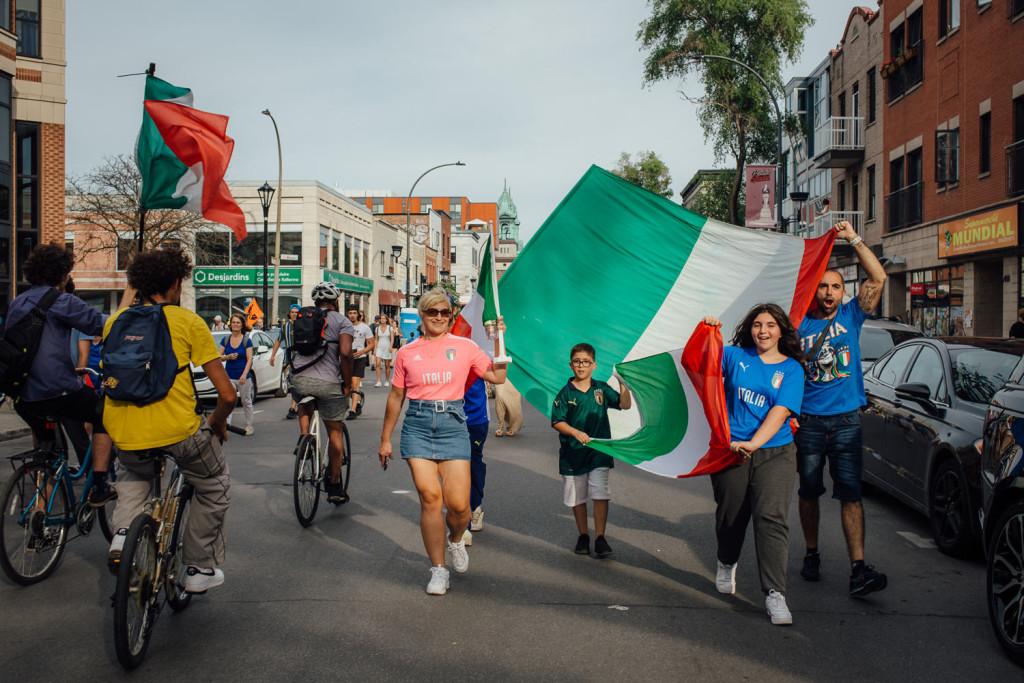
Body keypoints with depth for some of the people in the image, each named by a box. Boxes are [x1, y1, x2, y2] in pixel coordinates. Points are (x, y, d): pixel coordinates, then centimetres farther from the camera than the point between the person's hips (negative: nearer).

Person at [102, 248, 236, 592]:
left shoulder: (116, 320, 11)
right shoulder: (189, 321, -1)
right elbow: (227, 394, -4)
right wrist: (217, 423, 16)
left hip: (123, 434, 4)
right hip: (178, 429, -4)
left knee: (131, 472, 39)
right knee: (214, 484, 25)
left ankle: (124, 532, 14)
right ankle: (200, 568, 27)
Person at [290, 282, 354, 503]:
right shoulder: (342, 321, 2)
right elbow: (345, 354, -12)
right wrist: (347, 384, -2)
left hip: (300, 379, 4)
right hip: (328, 383, -3)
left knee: (304, 408, 38)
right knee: (335, 431, 11)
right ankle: (335, 485, 14)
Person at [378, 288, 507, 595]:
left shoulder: (464, 347, 8)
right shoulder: (407, 353, 10)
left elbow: (497, 376, 3)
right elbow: (396, 396, 16)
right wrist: (385, 439, 17)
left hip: (453, 424, 0)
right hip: (417, 424, 0)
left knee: (458, 504, -6)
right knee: (430, 497, -8)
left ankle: (456, 539, 31)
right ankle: (438, 570, 9)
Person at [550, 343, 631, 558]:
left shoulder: (601, 389, 3)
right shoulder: (565, 393, -2)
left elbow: (625, 405, -1)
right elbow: (557, 421, -5)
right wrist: (575, 432, -20)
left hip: (599, 450, 0)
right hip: (573, 452, 0)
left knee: (600, 493, -9)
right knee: (577, 496, 11)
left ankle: (600, 537, 1)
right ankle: (583, 535, 27)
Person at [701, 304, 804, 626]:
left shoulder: (791, 368, 3)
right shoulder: (735, 356, 8)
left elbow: (780, 412, -8)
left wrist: (753, 444, -21)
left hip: (774, 453, -1)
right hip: (731, 451, 1)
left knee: (772, 517, -13)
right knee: (730, 515, 12)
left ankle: (775, 593, -11)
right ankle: (726, 564, 41)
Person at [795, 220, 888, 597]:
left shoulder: (851, 315, 8)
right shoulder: (800, 325, 5)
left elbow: (878, 277, -3)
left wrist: (855, 238, -5)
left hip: (846, 420, 0)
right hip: (809, 421, 0)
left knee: (850, 493, -5)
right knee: (809, 492, 8)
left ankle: (858, 570, -8)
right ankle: (812, 555, 25)